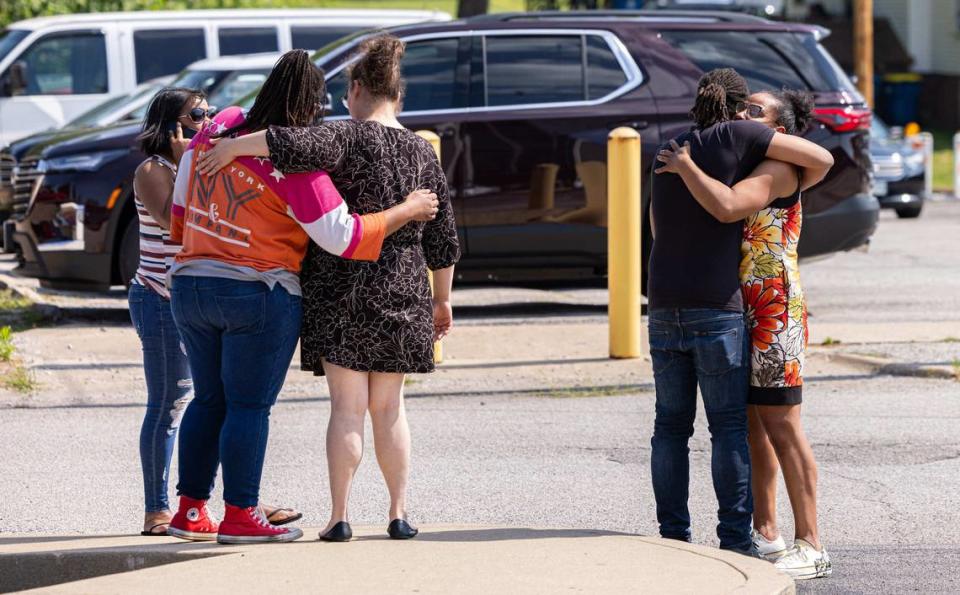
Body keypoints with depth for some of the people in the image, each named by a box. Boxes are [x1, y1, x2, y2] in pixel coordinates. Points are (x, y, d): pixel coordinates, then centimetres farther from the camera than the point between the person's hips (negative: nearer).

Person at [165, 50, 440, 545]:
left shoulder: (220, 127, 3)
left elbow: (181, 201, 15)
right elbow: (344, 238, -16)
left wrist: (186, 239, 33)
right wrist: (407, 211, -5)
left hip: (191, 286, 7)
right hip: (259, 296, -7)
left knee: (209, 399, 15)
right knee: (250, 405, 0)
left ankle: (190, 508, 15)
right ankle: (239, 515, 0)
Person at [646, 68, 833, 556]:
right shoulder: (737, 135, -3)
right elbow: (820, 158, -5)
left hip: (664, 309, 5)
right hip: (717, 309, -5)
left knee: (671, 425, 8)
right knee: (729, 427, -1)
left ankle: (673, 538, 7)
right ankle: (734, 540, -3)